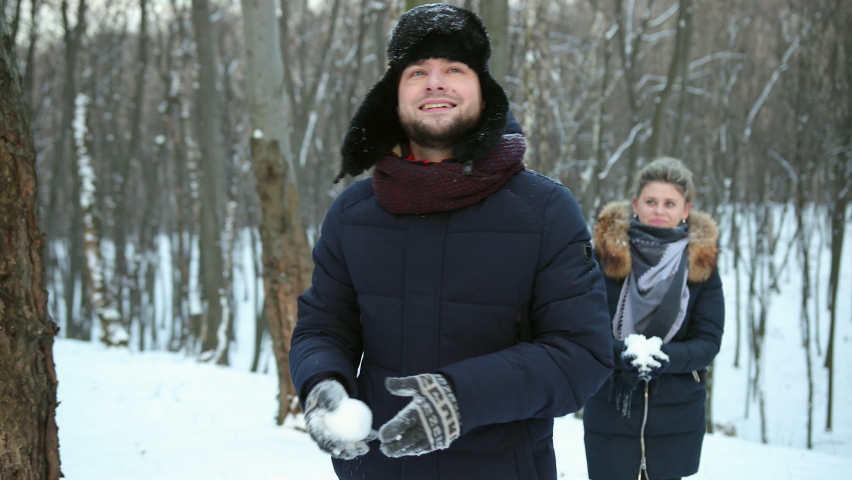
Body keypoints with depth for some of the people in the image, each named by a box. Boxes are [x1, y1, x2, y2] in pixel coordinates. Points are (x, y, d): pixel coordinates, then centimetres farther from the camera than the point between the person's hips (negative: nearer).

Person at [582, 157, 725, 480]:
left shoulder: (701, 263, 1)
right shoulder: (607, 251, -4)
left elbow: (709, 340, -3)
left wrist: (666, 357, -23)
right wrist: (620, 354, -25)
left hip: (676, 418, 1)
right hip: (609, 409, -1)